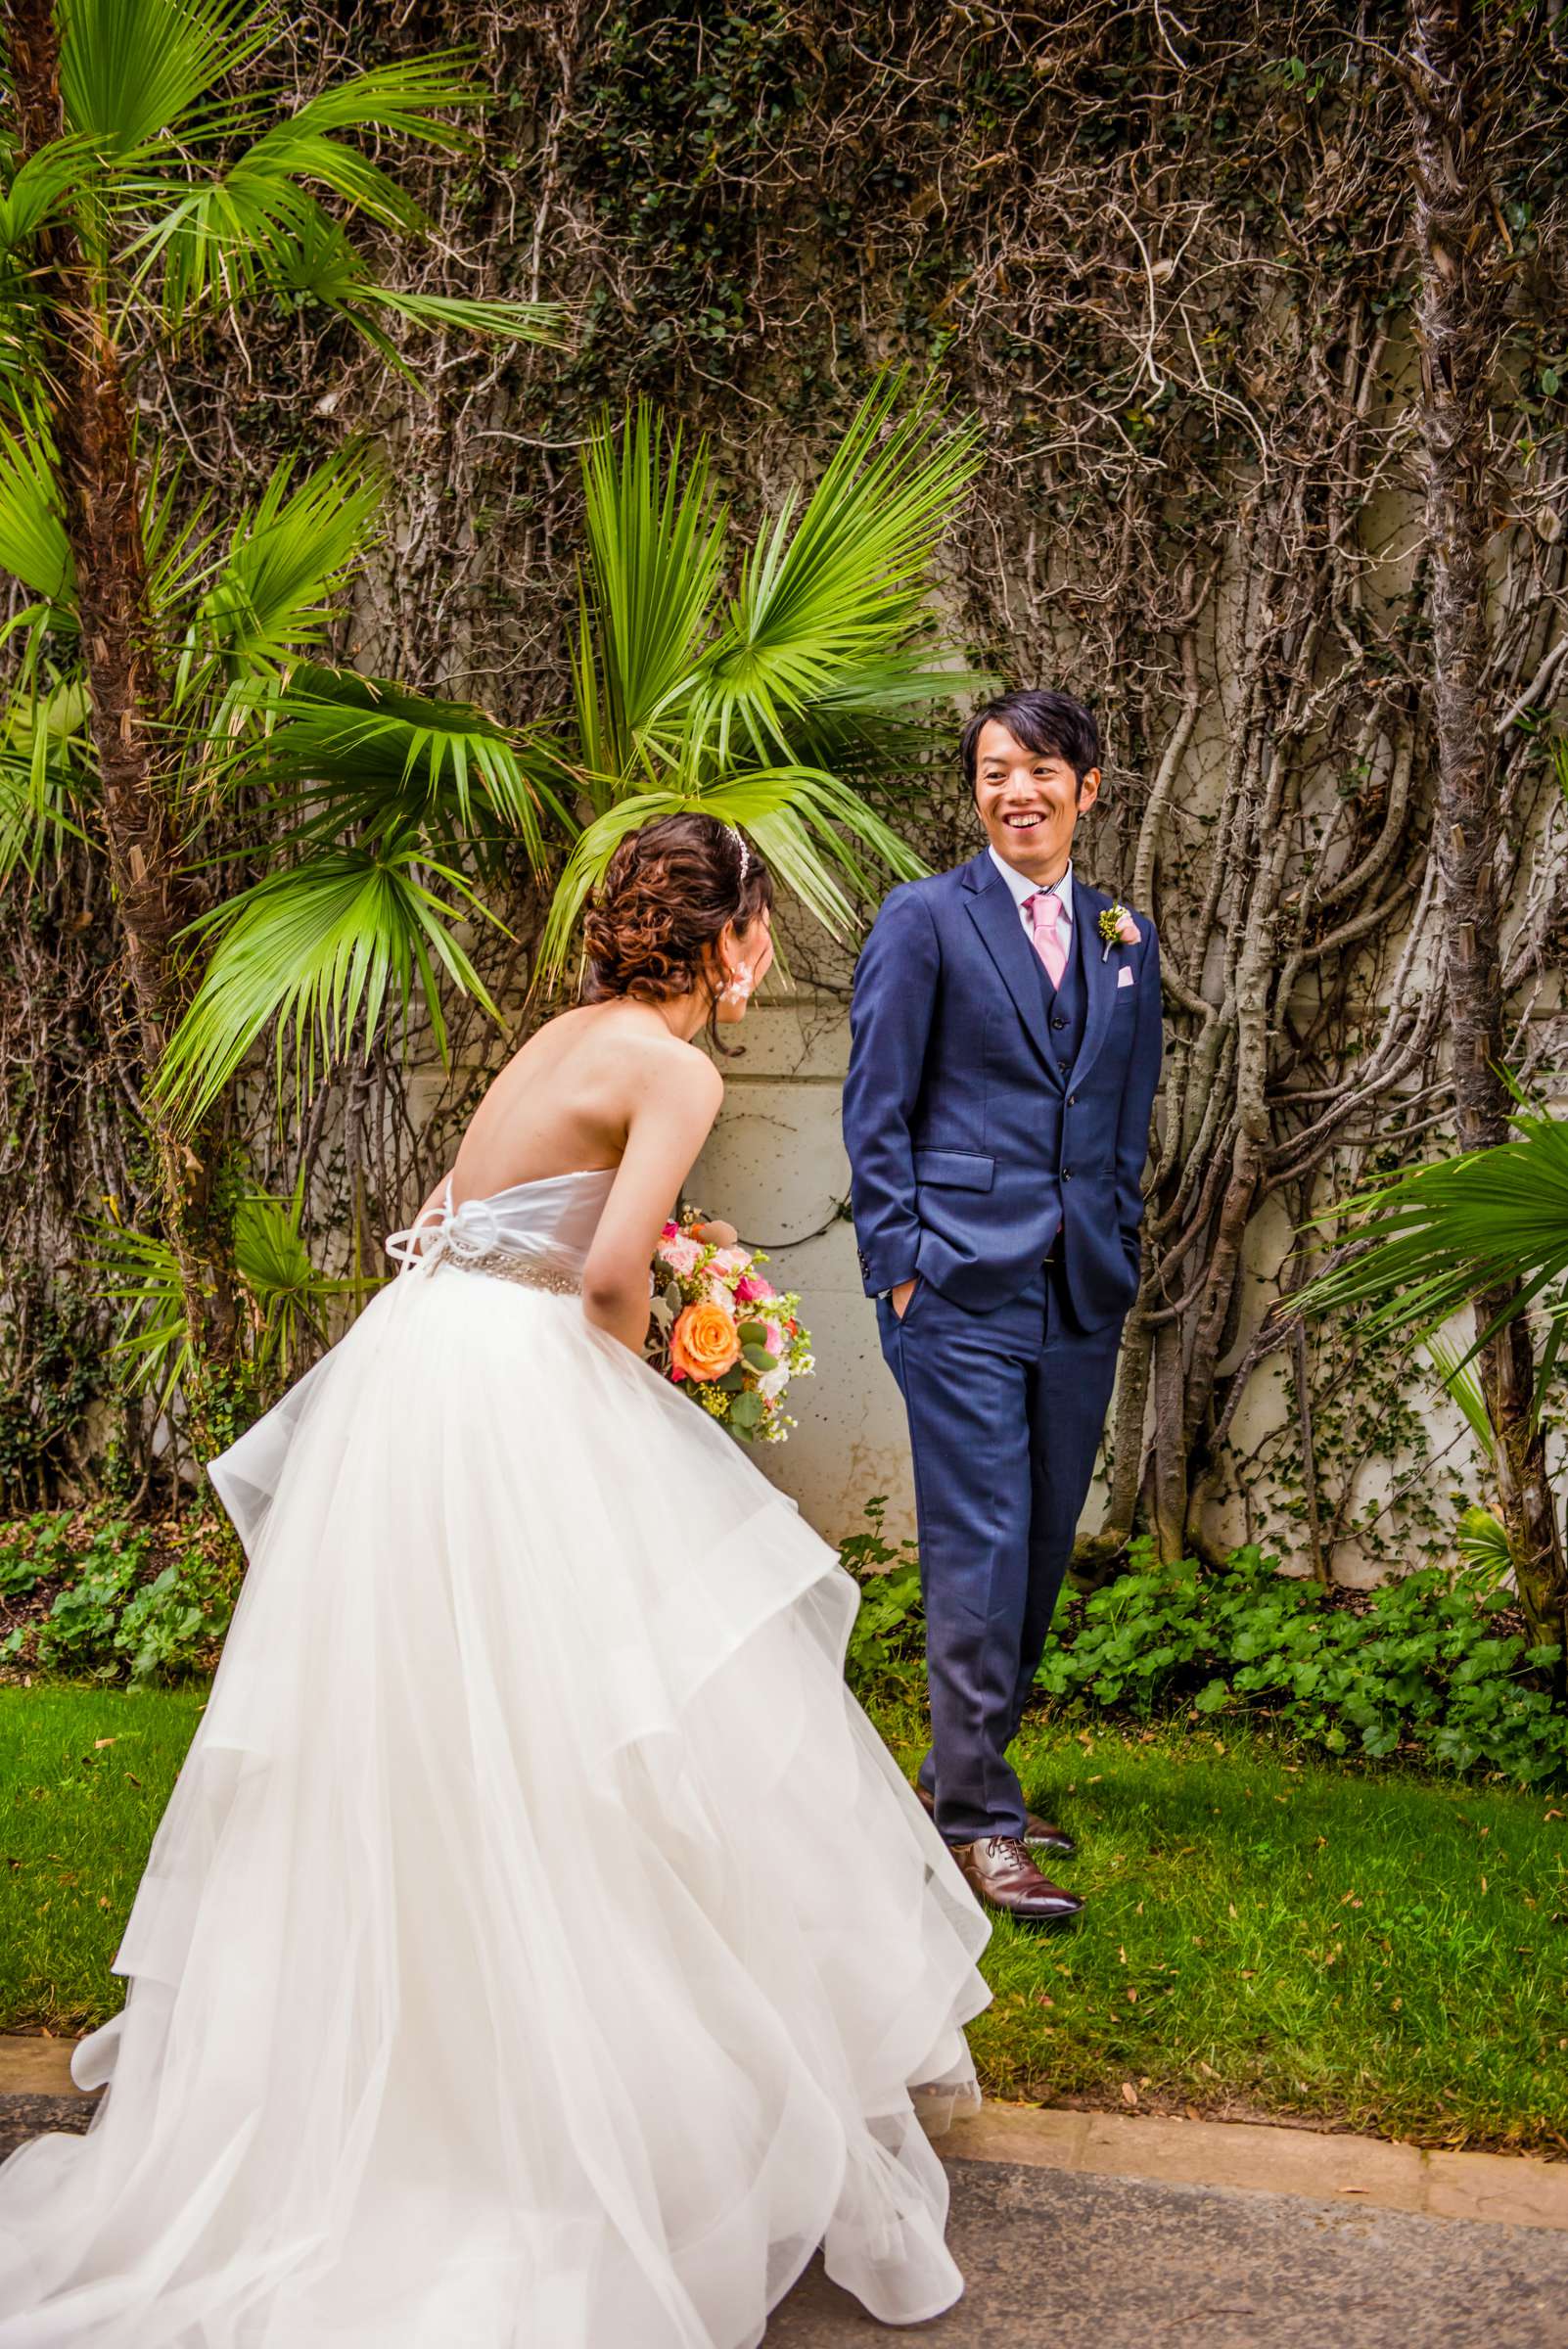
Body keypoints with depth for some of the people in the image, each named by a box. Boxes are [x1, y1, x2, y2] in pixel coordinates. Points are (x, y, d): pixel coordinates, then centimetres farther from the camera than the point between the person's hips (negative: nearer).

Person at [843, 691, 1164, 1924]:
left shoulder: (1127, 938, 14)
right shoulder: (924, 920, 0)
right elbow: (876, 1111, -2)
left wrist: (1122, 1255, 11)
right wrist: (897, 1259, -8)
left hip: (1082, 1289, 5)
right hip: (962, 1282, -5)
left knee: (1045, 1544, 10)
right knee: (981, 1544, -7)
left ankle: (966, 1769, 26)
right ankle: (979, 1816, 1)